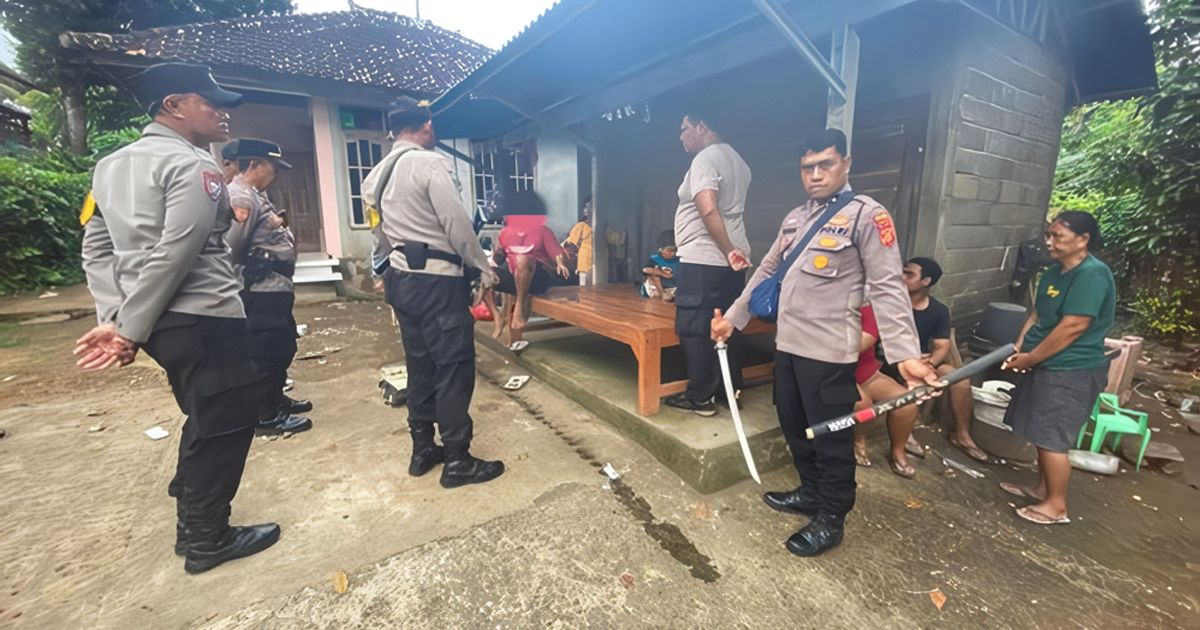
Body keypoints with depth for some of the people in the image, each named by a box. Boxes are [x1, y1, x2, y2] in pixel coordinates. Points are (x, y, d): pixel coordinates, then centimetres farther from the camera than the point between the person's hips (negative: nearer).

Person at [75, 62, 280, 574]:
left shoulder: (110, 165, 16)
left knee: (205, 416, 22)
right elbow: (174, 257, -20)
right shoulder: (193, 166, -12)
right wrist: (129, 331, -12)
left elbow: (96, 247, 12)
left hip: (160, 320, 9)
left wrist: (113, 316, 6)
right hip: (202, 319, -9)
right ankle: (206, 537, 19)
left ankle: (193, 516, 35)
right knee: (224, 423, 5)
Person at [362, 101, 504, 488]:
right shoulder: (431, 163, -11)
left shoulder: (378, 174, 15)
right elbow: (457, 223, -15)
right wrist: (483, 268, -6)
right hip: (437, 279, -9)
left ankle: (423, 450, 24)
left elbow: (384, 226, 17)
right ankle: (457, 460, 6)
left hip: (402, 277, 9)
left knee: (420, 365, 15)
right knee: (454, 367, -2)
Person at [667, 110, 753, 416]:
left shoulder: (705, 159, -10)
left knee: (694, 329, -1)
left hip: (703, 260, -9)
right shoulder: (737, 160, 19)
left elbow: (708, 210, -24)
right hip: (731, 260, 9)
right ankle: (732, 390, 22)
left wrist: (728, 251, -21)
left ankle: (701, 397, 6)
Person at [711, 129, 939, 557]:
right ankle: (811, 493, 39)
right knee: (794, 427, 19)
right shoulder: (794, 218, 15)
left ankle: (830, 520, 25)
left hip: (829, 351, -7)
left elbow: (887, 288, -13)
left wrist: (905, 354, -22)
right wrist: (733, 318, 18)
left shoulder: (865, 214, -6)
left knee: (831, 437, 6)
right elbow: (767, 273, 19)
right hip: (787, 345, 7)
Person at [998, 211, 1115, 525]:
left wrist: (1030, 358, -15)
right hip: (1046, 364, 9)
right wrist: (1018, 349, -2)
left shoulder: (1092, 274, -19)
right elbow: (1036, 314, 12)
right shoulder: (1054, 272, 10)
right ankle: (1043, 488, 32)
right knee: (1043, 434, 18)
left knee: (1052, 439, -2)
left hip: (1070, 371, -9)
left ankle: (1057, 506, 13)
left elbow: (1072, 327, -22)